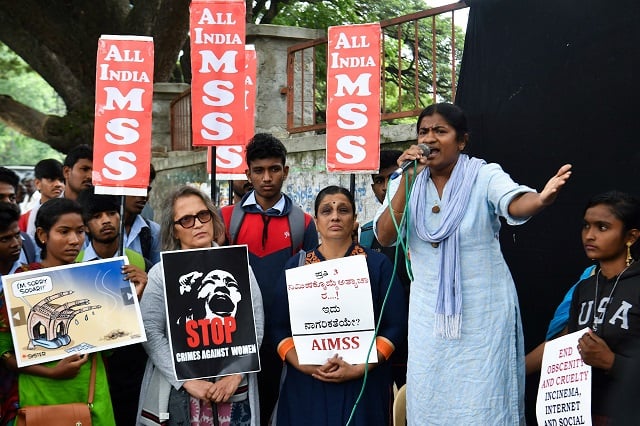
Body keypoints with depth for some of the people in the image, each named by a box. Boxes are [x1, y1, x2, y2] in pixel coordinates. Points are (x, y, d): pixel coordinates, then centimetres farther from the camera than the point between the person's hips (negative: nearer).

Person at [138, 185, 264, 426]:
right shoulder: (160, 274, 0)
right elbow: (151, 333, -7)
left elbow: (255, 325, 2)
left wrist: (236, 375, -9)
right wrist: (188, 381, -14)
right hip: (180, 393, -1)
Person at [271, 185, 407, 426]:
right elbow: (280, 327, 3)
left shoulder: (377, 264, 0)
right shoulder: (296, 266, 5)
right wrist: (304, 365, -13)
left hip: (363, 385, -1)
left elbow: (395, 326, -3)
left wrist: (359, 368, -14)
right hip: (306, 387, 1)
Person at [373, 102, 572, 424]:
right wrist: (407, 181, -19)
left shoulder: (484, 176, -9)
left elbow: (514, 203, -30)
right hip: (429, 314, 4)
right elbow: (385, 237, -11)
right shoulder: (407, 183, 1)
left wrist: (541, 199, -53)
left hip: (484, 312, -3)